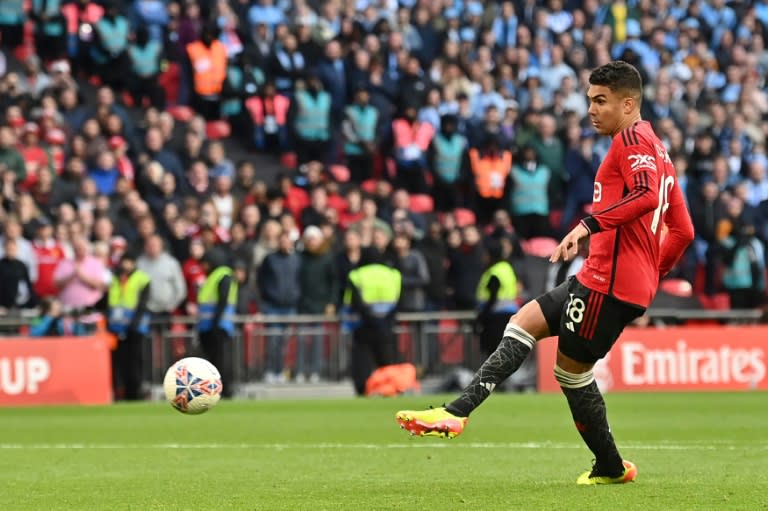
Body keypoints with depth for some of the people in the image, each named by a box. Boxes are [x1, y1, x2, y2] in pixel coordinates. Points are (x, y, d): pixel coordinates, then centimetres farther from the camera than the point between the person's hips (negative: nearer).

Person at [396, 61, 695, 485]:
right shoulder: (655, 149, 21)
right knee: (523, 324, 9)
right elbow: (682, 230, 22)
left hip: (610, 279, -10)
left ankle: (610, 468, 11)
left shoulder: (633, 139, -8)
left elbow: (647, 194, -28)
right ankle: (457, 413, 3)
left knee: (571, 368, -1)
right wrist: (651, 274, 24)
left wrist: (590, 224, -32)